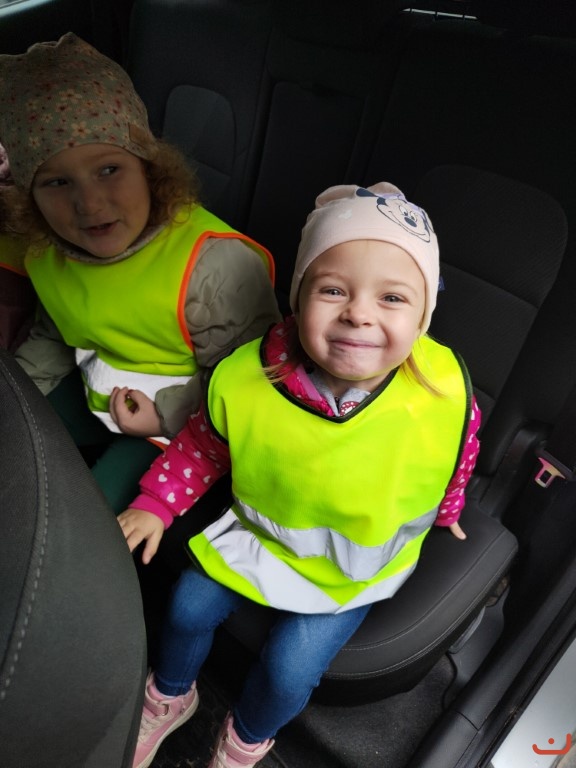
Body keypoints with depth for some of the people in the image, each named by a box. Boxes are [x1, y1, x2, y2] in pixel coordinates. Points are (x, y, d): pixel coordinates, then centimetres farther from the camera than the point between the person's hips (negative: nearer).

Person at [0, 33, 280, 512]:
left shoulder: (216, 265, -32)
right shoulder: (46, 251, -9)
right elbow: (53, 336, 12)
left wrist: (167, 415, -24)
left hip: (184, 415, -6)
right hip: (96, 391, 7)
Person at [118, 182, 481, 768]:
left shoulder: (447, 397, -30)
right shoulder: (245, 378, -28)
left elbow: (456, 461, -4)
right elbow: (202, 445, -4)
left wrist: (443, 513, 12)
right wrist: (156, 504, -7)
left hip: (359, 562, -1)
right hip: (260, 528, 2)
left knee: (290, 666, -7)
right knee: (189, 605, 5)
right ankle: (170, 697, 43)